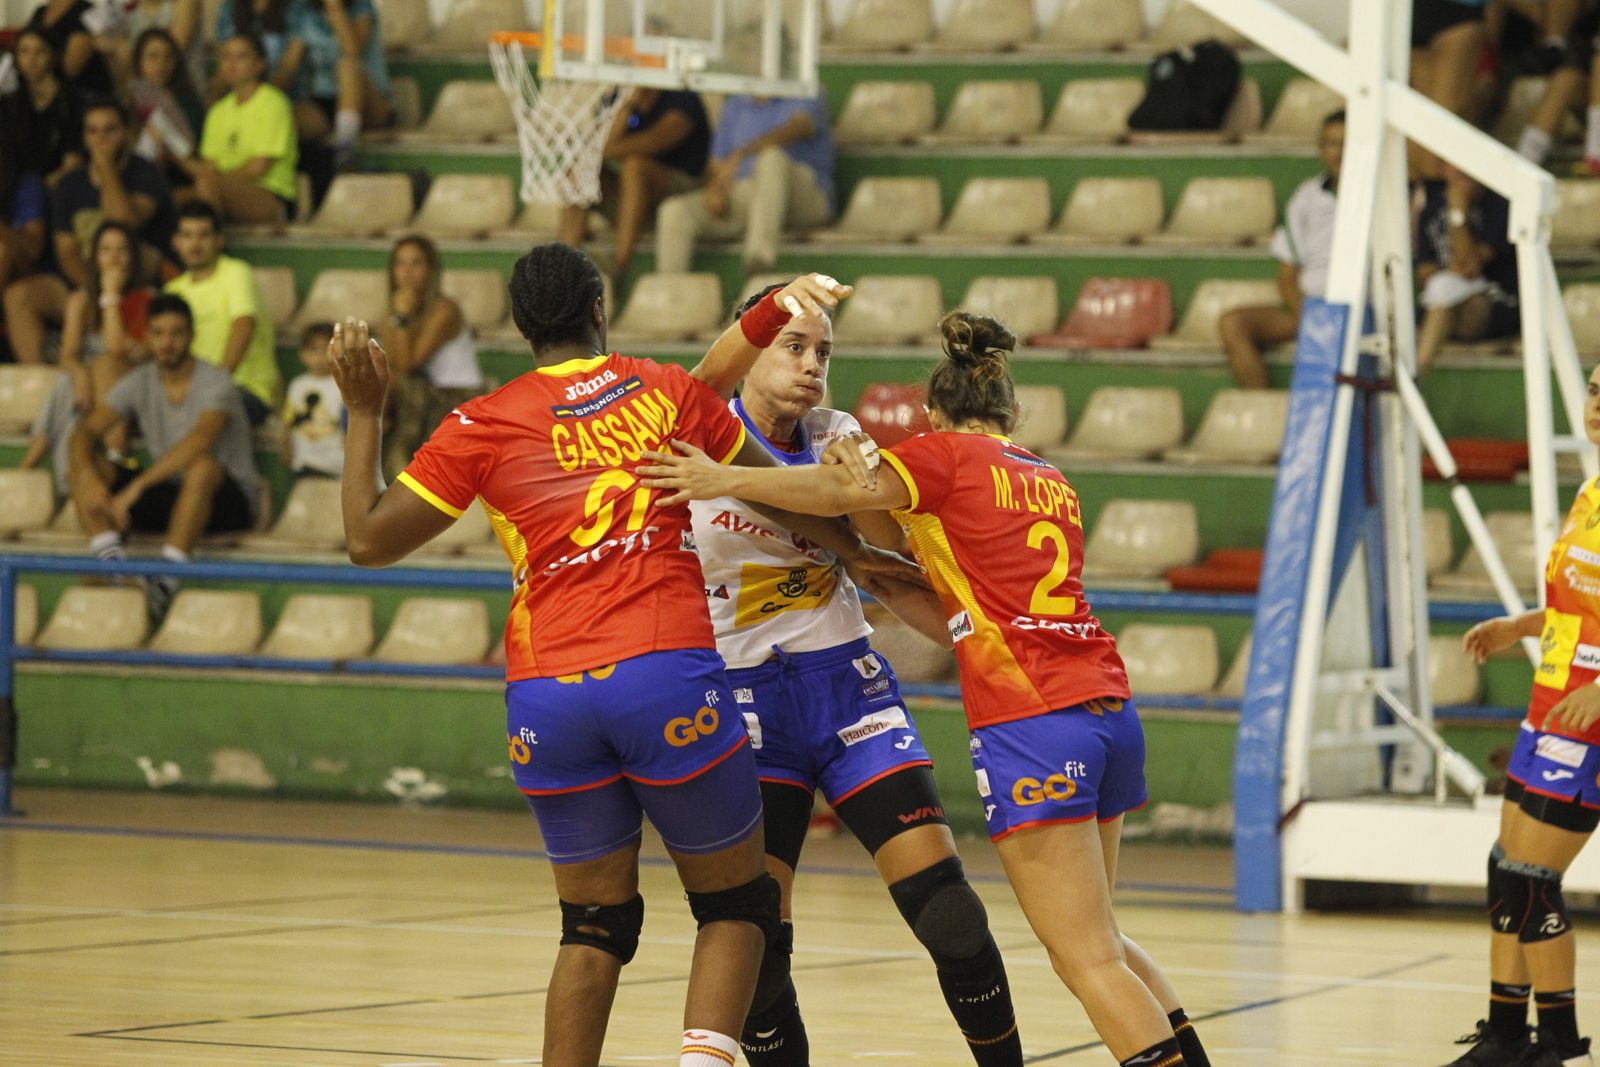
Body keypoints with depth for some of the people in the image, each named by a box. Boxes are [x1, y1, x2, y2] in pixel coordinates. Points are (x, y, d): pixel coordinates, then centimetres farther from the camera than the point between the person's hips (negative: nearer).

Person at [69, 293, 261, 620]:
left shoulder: (215, 382, -15)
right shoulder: (140, 382, 3)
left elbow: (199, 441, -32)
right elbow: (87, 430, -3)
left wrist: (136, 487, -39)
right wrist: (88, 478, -26)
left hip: (229, 498, -5)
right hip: (167, 494, 5)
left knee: (203, 466, -40)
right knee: (84, 465, -12)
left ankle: (169, 576, -41)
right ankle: (111, 560, -31)